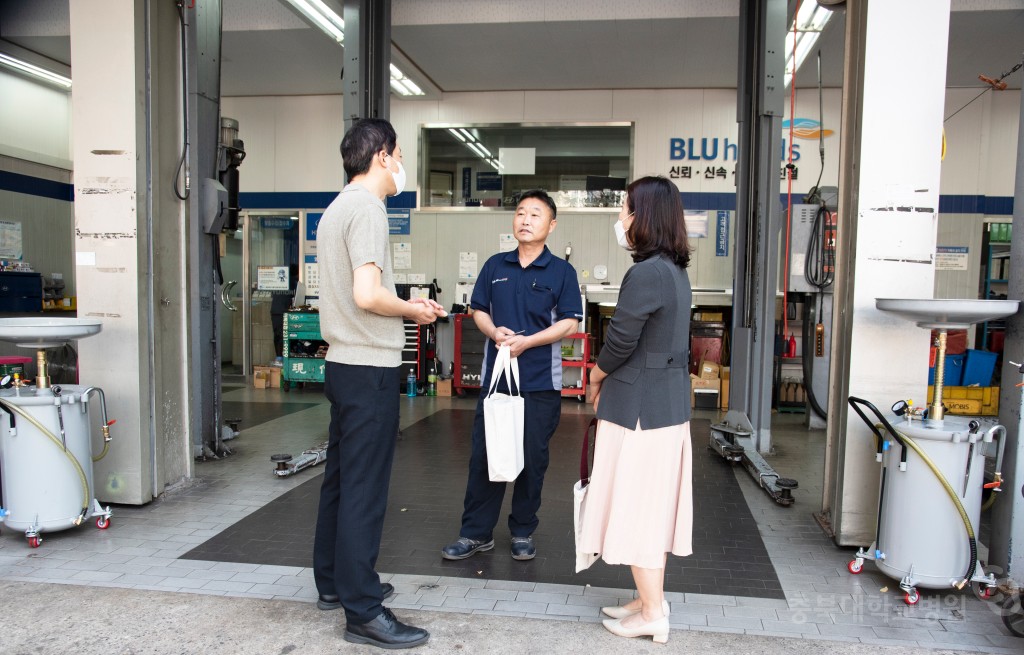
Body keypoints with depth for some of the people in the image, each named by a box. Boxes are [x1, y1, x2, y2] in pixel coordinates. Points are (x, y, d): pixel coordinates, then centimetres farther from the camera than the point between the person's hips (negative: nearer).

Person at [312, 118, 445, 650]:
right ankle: (363, 612, 5)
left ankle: (334, 582, 31)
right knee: (364, 489, -4)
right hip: (370, 367, -10)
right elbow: (367, 294, -25)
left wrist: (405, 307, 13)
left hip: (343, 363, 10)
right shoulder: (366, 208, -14)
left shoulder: (337, 208, 16)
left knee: (340, 479, 17)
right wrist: (413, 310, -8)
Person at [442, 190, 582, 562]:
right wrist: (495, 332, -10)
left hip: (540, 381, -2)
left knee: (532, 459, 7)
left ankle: (523, 532, 23)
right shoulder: (495, 266, 9)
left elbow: (570, 322, -5)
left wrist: (526, 341, -16)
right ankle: (476, 533, 17)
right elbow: (479, 310, 12)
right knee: (483, 456, 5)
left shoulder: (562, 271, 0)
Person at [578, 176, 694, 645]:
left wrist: (595, 378, 1)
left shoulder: (645, 274, -20)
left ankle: (653, 615, 15)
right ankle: (650, 599, 30)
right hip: (668, 402, 9)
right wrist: (611, 380, 10)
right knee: (652, 504, 17)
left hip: (639, 407, -9)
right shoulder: (675, 271, 10)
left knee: (635, 505, 3)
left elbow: (620, 341, -19)